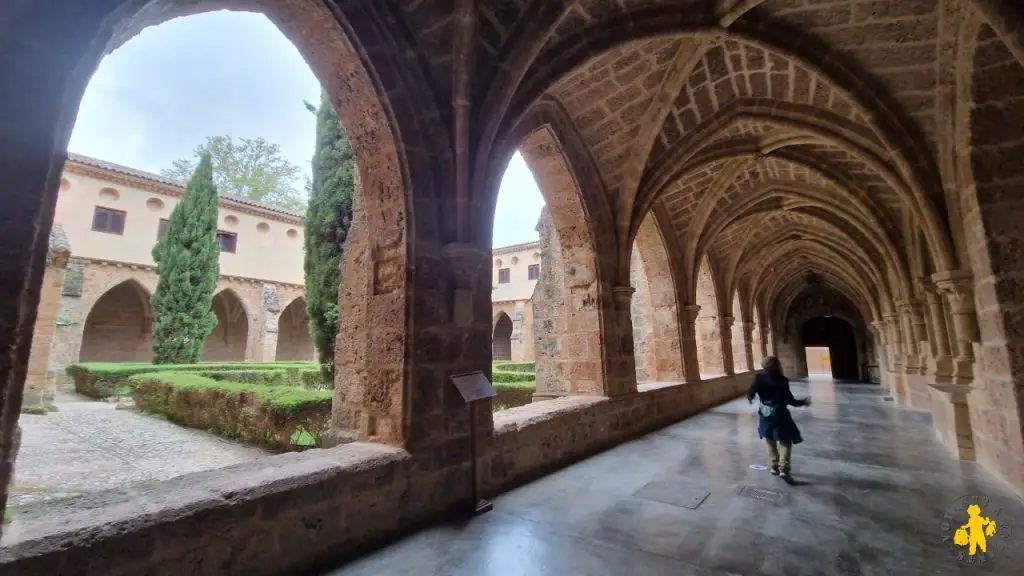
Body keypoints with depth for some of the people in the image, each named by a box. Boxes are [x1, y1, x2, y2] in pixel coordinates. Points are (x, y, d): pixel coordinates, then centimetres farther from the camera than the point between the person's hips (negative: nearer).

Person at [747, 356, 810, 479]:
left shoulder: (759, 377, -6)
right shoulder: (782, 380, -16)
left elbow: (750, 393, -3)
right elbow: (789, 400, -15)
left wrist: (749, 399, 20)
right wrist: (803, 402, 2)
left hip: (765, 413, 4)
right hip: (779, 414, -4)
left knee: (770, 441, 19)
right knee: (785, 442, 7)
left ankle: (775, 466, 27)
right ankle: (783, 468, -2)